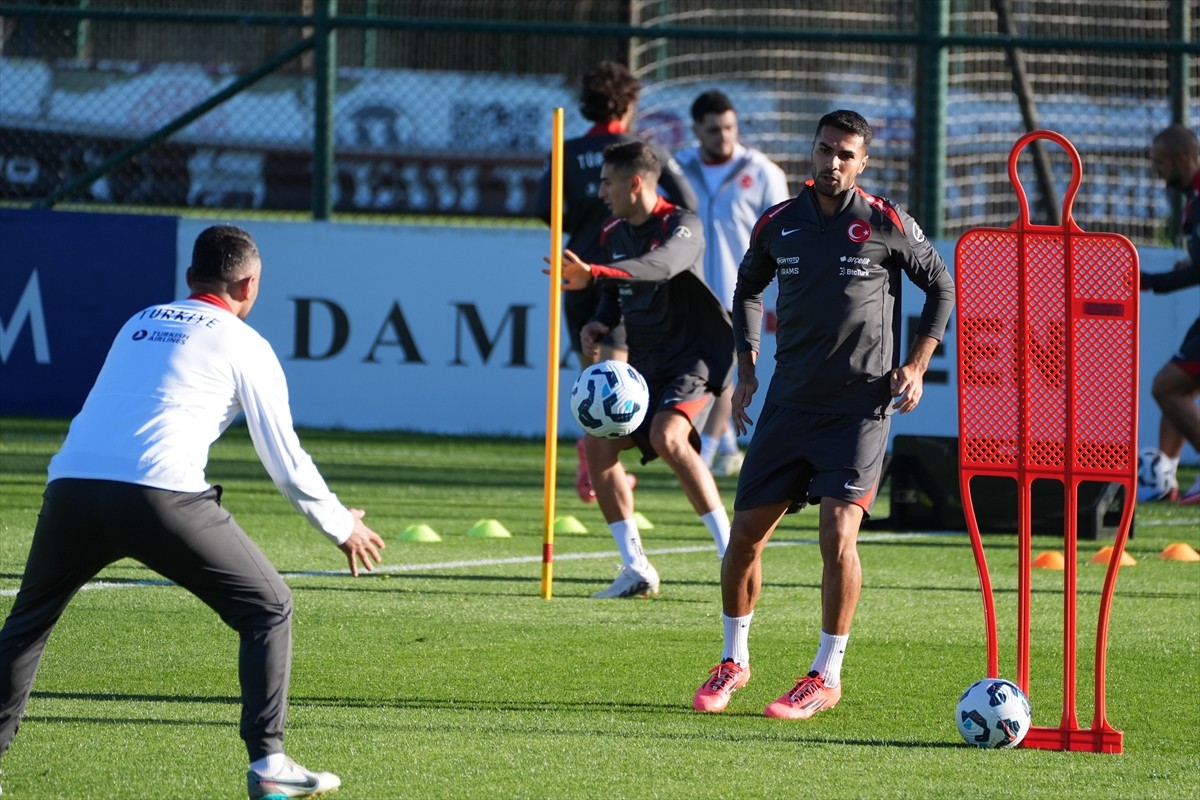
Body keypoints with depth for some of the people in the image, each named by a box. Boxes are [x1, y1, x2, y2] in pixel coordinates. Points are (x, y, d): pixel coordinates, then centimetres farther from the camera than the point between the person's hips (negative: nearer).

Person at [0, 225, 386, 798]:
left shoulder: (138, 325, 27)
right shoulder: (244, 346, 13)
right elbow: (286, 463, 13)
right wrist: (342, 527, 28)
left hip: (71, 488, 4)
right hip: (162, 495, -4)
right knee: (267, 609, 12)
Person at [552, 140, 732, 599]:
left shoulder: (681, 226, -15)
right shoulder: (613, 235, 10)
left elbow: (661, 265, -37)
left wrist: (593, 273, -50)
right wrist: (598, 325, -2)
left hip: (692, 358, -9)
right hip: (644, 364, 9)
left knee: (667, 436, -31)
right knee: (598, 444, -3)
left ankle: (730, 549, -29)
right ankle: (636, 570, 5)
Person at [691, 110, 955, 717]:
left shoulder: (887, 224, -3)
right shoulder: (777, 225, 5)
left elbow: (940, 286, 8)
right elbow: (747, 290, 22)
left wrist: (917, 364, 0)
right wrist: (746, 369, 13)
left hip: (861, 405, -4)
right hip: (788, 402, 4)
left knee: (838, 529, -16)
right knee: (746, 531, 2)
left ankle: (826, 677, -4)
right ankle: (734, 661, 22)